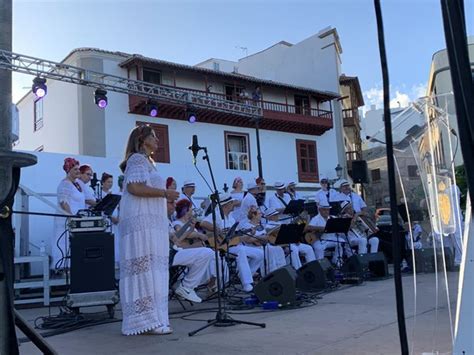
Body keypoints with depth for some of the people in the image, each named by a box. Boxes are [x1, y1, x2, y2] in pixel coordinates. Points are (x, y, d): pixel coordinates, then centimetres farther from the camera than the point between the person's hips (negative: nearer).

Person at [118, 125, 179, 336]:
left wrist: (164, 198, 18)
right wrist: (164, 193, -14)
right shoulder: (137, 159, -5)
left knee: (148, 271, 8)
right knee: (146, 270, -11)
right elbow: (134, 187, -19)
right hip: (141, 222, -10)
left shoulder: (146, 161, 25)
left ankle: (145, 320, 11)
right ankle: (147, 321, -9)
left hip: (149, 223, 10)